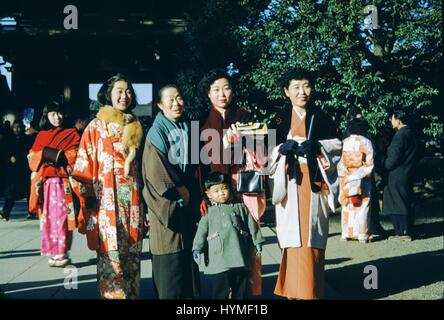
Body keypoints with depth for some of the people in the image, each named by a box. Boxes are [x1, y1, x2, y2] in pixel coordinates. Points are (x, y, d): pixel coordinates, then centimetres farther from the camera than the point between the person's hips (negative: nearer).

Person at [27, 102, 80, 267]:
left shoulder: (71, 134, 9)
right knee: (47, 217, 0)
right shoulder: (41, 135, 17)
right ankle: (53, 252, 5)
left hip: (63, 182, -3)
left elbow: (74, 156, -1)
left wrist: (55, 155, -9)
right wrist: (45, 154, -8)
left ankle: (62, 252, -4)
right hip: (44, 182, 3)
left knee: (62, 217, -8)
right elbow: (32, 157, 10)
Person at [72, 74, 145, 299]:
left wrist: (144, 197, 12)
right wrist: (88, 194, -11)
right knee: (111, 251, -6)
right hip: (107, 198, -4)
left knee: (132, 251, 6)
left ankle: (132, 293, 14)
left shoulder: (135, 127, 15)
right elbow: (85, 162, -2)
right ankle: (112, 294, 1)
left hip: (132, 198, 4)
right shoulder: (96, 126, 4)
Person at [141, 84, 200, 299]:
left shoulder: (186, 128, 12)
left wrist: (191, 192, 8)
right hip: (166, 201, -6)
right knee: (169, 252, -5)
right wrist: (179, 189, -12)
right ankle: (168, 293, 3)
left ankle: (189, 292, 14)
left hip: (187, 199, 6)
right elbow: (156, 169, -15)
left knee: (188, 247, 7)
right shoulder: (157, 132, -7)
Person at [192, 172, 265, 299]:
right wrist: (197, 249, -3)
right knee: (220, 291, -1)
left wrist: (257, 242, 10)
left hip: (241, 260, 1)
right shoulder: (208, 213, 10)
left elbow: (251, 225, 14)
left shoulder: (240, 207, 12)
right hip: (219, 263, -1)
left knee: (241, 291, 8)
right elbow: (201, 232, 7)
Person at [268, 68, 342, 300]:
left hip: (314, 183, 1)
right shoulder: (279, 119, 8)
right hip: (290, 183, 0)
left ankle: (311, 290, 6)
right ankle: (293, 289, 6)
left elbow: (336, 144, 7)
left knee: (312, 236, -1)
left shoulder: (321, 117, 10)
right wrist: (283, 148, -14)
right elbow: (268, 150, 5)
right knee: (293, 235, -4)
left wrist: (317, 146, -11)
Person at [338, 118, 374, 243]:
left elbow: (340, 162, 1)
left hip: (347, 180, 2)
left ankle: (346, 233, 12)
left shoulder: (345, 142, 0)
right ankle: (362, 234, 2)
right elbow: (370, 163, -8)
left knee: (347, 206, 9)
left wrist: (344, 176, 8)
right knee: (362, 206, 3)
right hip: (362, 181, -2)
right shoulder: (366, 142, -7)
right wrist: (366, 173, 5)